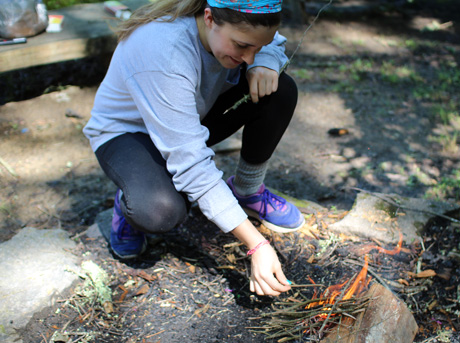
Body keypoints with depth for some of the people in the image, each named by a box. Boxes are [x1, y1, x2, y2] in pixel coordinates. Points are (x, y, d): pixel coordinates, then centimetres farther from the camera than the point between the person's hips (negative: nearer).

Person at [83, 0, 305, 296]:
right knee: (161, 211, -39)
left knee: (281, 90, -17)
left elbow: (276, 44, 3)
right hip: (126, 131, -6)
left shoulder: (235, 24, -20)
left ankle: (247, 191, 3)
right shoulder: (164, 52, -39)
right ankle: (131, 204, -1)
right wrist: (256, 245, -41)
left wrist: (264, 62, -25)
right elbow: (190, 161, -40)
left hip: (192, 118, 7)